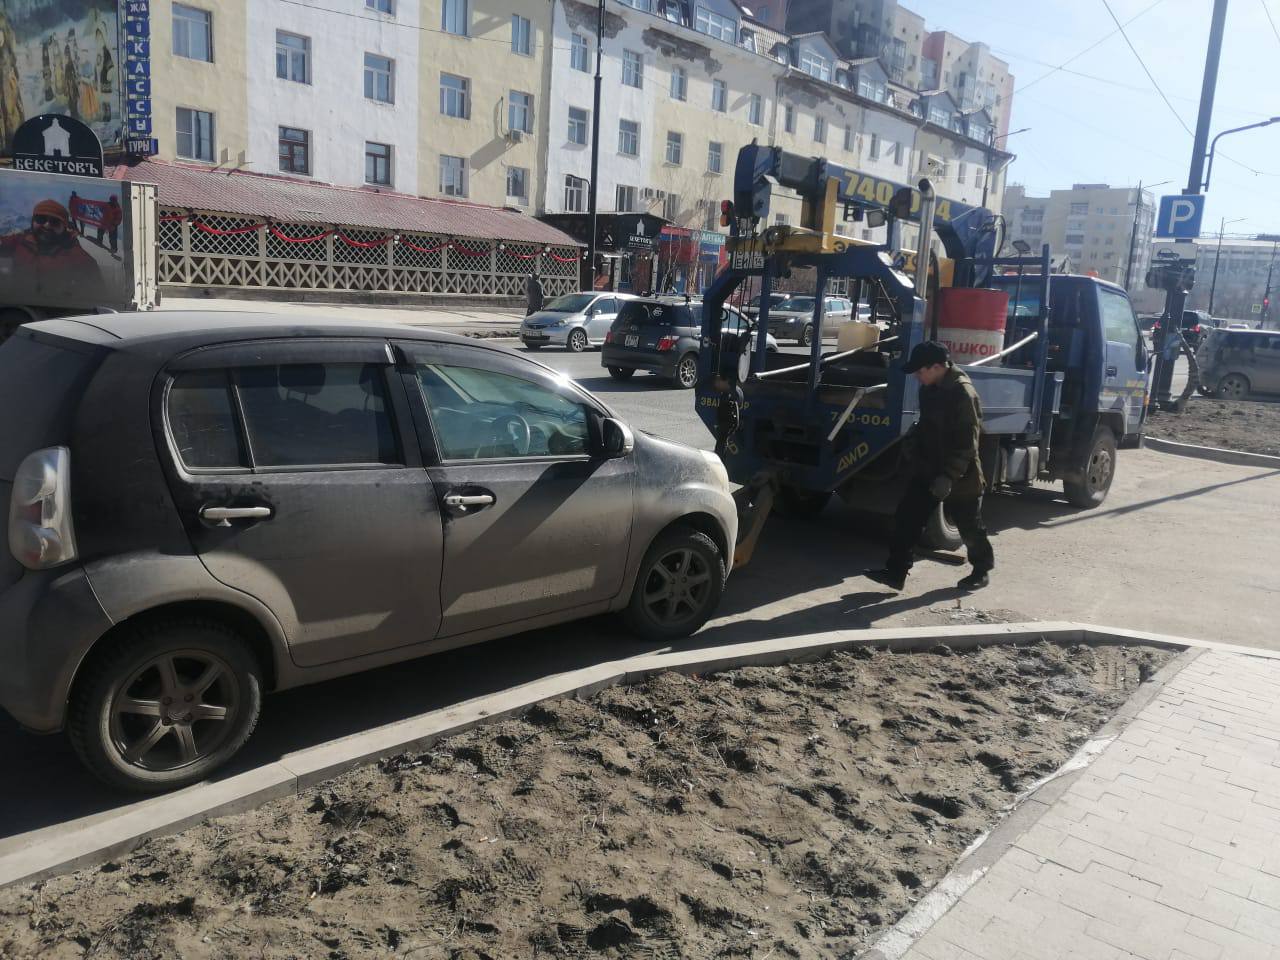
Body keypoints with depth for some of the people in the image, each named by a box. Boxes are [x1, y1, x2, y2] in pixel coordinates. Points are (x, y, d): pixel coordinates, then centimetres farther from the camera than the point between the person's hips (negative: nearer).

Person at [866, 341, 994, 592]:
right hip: (927, 469, 8)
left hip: (959, 476, -8)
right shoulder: (929, 388, 5)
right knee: (906, 517, 0)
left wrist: (948, 476, -26)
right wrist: (911, 441, 3)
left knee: (969, 526, 10)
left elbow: (967, 442, -23)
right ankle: (895, 571, 2)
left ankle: (982, 570, 32)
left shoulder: (963, 393, -22)